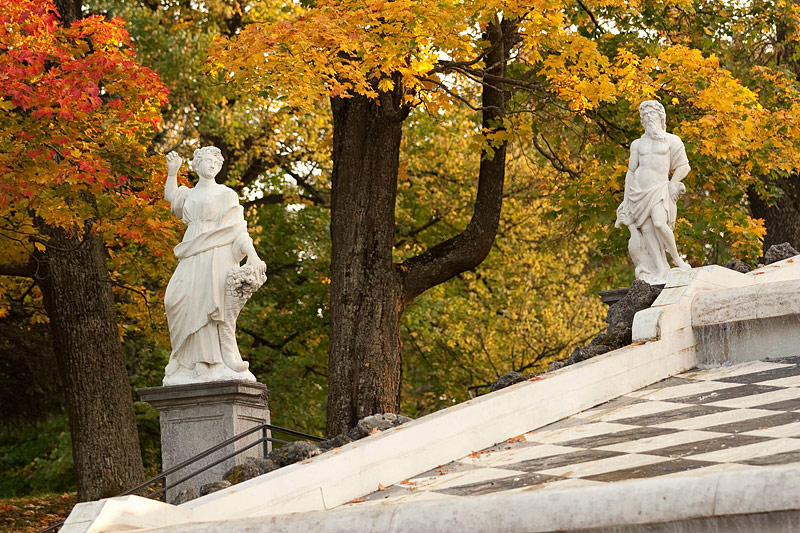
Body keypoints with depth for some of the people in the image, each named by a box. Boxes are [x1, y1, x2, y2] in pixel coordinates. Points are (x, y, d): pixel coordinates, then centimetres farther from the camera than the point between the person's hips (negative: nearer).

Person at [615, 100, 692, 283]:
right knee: (647, 230, -8)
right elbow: (631, 172, 15)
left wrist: (672, 185, -6)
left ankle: (677, 258, -7)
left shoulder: (671, 141, 7)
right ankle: (661, 272, -8)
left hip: (659, 188, -3)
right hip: (638, 190, 3)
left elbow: (683, 166, 7)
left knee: (659, 223, -26)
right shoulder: (638, 144, 15)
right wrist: (626, 200, 10)